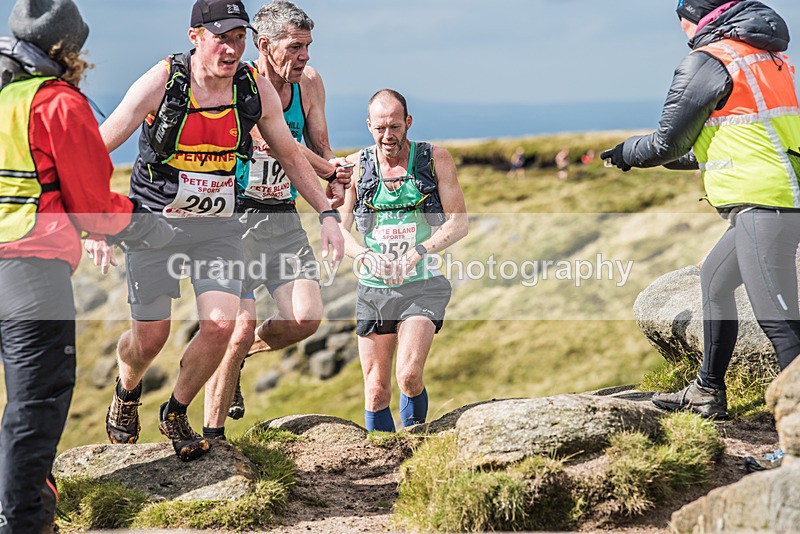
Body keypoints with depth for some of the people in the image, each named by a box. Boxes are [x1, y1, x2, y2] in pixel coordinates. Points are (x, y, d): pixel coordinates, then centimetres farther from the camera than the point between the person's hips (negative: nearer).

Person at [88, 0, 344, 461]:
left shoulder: (256, 89, -7)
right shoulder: (160, 83, -16)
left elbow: (291, 155, 8)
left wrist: (328, 213, 2)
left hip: (218, 224, 3)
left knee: (221, 325, -13)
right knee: (150, 337, 3)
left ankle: (176, 413, 15)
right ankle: (127, 394, 40)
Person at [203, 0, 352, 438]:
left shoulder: (309, 83, 6)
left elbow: (320, 149, 13)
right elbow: (273, 143, -25)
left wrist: (333, 179, -8)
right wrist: (328, 169, -20)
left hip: (283, 217, 6)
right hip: (236, 216, -6)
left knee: (306, 319, -5)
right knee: (241, 325, -12)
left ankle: (233, 358, 24)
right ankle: (212, 433, 5)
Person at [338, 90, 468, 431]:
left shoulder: (435, 159, -1)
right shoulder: (355, 166, 3)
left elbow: (459, 222, -2)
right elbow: (337, 227, 4)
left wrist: (418, 251, -17)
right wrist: (366, 255, -16)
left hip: (423, 285, -2)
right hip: (374, 288, 2)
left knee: (409, 376, -19)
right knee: (376, 390, 4)